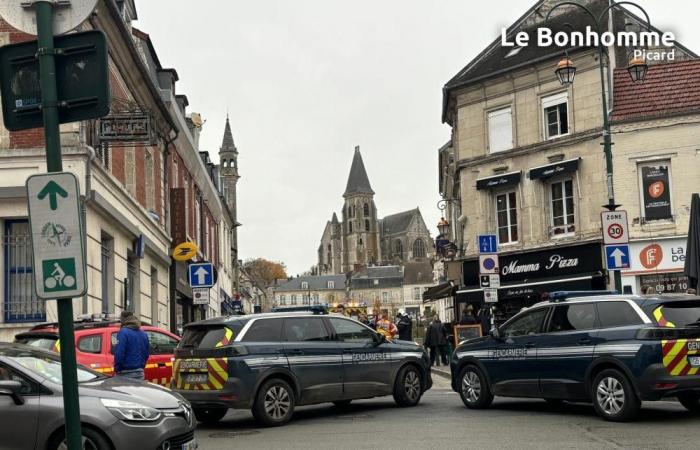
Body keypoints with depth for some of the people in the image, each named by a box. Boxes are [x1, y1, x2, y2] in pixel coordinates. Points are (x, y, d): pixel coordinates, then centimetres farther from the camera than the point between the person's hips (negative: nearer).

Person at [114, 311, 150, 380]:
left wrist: (117, 370, -10)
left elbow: (119, 353, -17)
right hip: (140, 373, 7)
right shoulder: (143, 334, 14)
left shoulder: (123, 332, -10)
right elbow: (146, 354, 18)